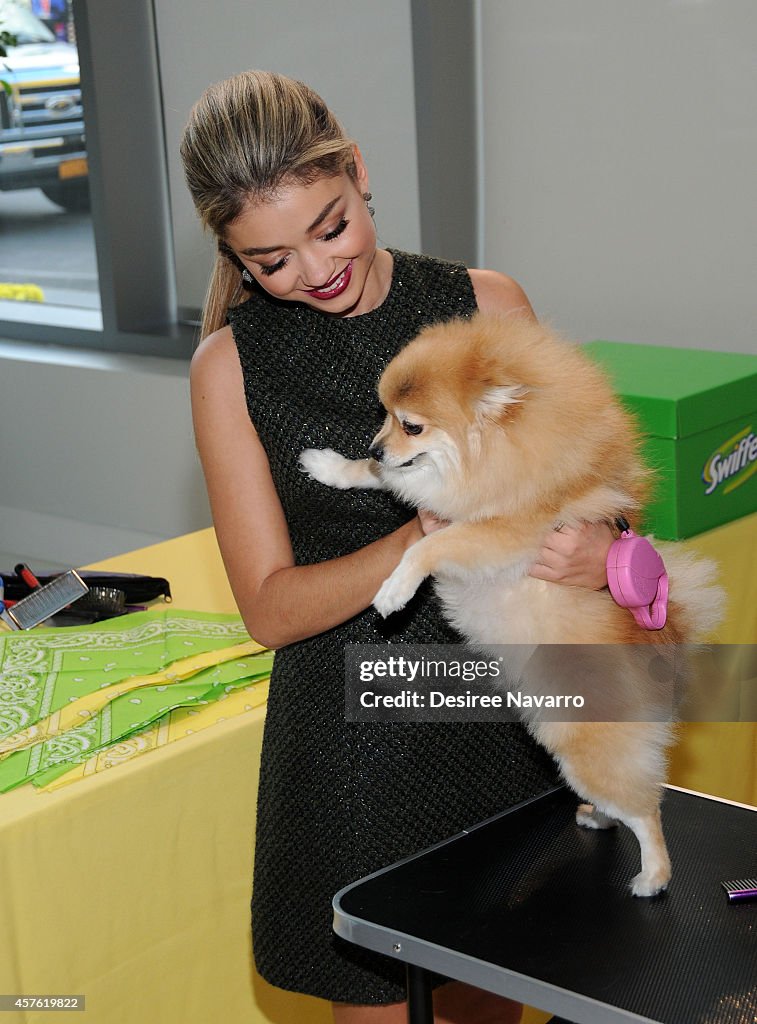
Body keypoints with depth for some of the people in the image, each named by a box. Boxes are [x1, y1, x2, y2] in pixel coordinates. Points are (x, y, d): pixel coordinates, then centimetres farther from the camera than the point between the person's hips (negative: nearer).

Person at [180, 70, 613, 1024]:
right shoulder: (231, 366, -6)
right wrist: (431, 535, -24)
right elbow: (270, 607, -8)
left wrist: (598, 552, -19)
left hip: (502, 712, 2)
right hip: (350, 736, -1)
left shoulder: (489, 305, -3)